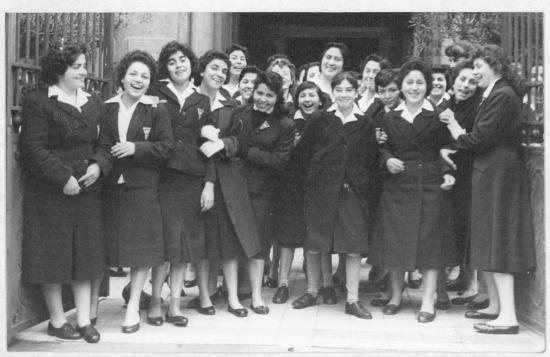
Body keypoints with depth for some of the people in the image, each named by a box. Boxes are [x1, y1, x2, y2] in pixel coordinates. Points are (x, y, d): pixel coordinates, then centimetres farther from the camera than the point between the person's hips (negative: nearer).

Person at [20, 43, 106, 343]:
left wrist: (98, 166, -7)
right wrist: (64, 177, -17)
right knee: (53, 256, 3)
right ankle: (57, 321, 16)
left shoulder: (94, 103, 13)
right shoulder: (38, 102, -6)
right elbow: (33, 148, -12)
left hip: (87, 192, 5)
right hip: (50, 193, -5)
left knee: (86, 255, 6)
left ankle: (85, 319, 15)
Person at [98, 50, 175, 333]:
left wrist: (136, 148, -15)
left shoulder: (156, 110, -1)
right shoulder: (107, 108, 7)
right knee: (120, 243, 5)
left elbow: (167, 148, -5)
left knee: (142, 246, 0)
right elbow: (100, 145, 7)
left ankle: (133, 306, 8)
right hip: (111, 185, 3)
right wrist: (103, 160, -12)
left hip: (143, 186, -2)